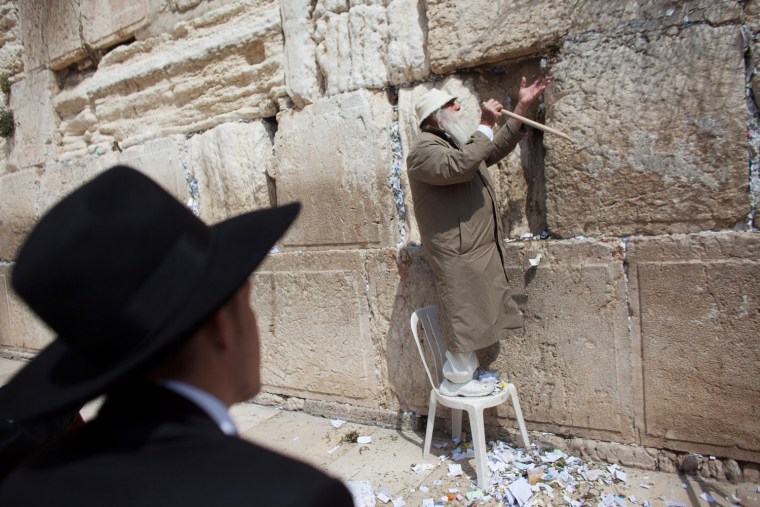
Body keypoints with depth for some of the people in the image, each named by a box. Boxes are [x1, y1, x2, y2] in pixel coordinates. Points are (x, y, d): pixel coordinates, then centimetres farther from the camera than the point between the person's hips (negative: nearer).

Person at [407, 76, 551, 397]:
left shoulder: (456, 141, 20)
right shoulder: (425, 148, -13)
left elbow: (496, 149, 26)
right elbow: (458, 166, -31)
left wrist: (521, 107, 22)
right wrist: (485, 125, -23)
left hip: (479, 245, 10)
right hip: (456, 250, -10)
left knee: (474, 312, 15)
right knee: (462, 313, -3)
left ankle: (467, 371, 28)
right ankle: (456, 380, 12)